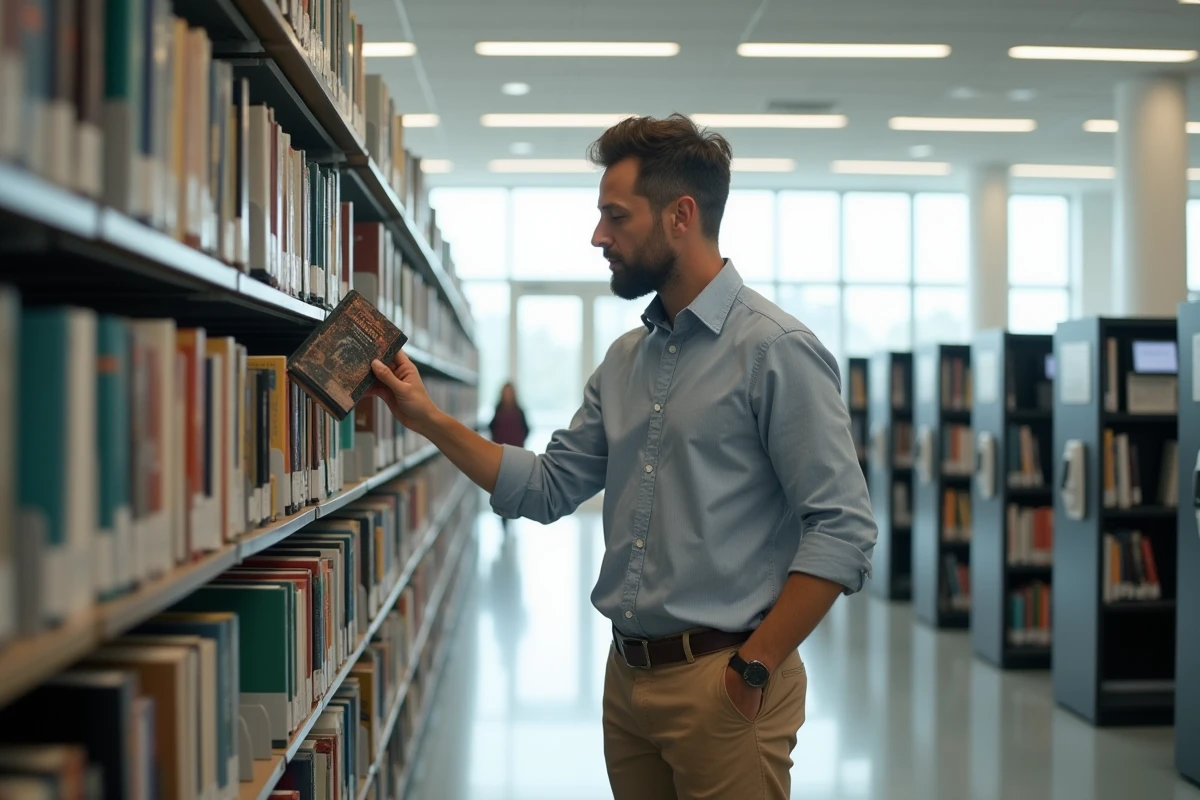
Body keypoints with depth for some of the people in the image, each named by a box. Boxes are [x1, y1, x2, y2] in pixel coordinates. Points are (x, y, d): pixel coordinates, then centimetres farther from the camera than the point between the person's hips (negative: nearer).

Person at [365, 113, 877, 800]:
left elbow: (844, 531, -17)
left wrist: (755, 669, -18)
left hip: (721, 683, -7)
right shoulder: (626, 360, 12)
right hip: (628, 676, 7)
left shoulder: (777, 351, -13)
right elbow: (549, 489, 11)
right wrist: (429, 419, 5)